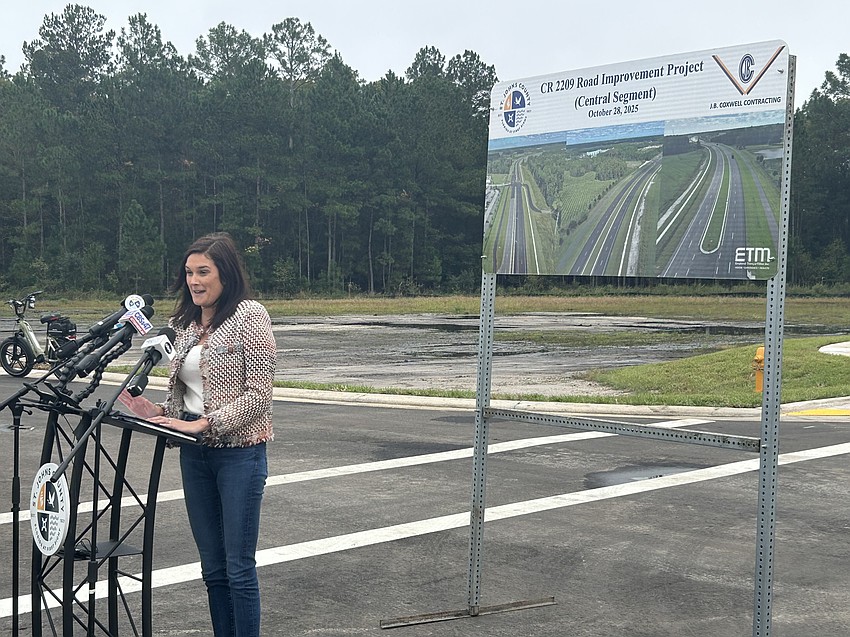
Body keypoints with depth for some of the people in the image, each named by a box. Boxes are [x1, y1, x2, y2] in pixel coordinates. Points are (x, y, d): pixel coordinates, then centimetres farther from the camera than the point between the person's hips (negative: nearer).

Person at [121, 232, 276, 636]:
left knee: (239, 567, -2)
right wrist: (159, 411, -2)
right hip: (195, 454, 7)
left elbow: (258, 394, -15)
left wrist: (204, 423, -20)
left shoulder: (249, 315, -10)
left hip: (239, 452, -7)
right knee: (212, 567, 13)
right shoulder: (186, 324, 11)